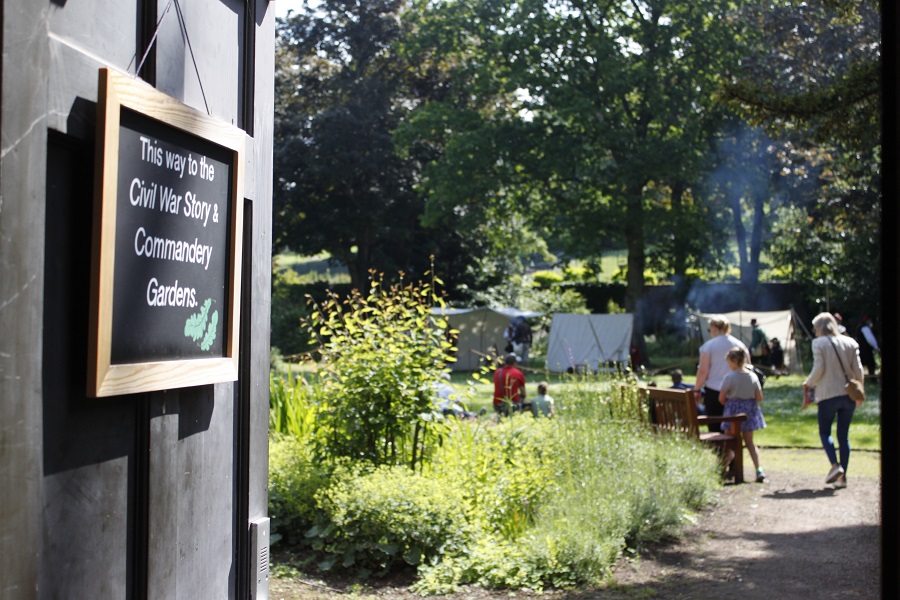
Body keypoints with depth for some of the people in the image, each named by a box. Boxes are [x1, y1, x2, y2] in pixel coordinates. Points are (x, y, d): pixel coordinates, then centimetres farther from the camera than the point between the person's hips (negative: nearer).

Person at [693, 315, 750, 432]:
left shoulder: (708, 345, -4)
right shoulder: (740, 345, 7)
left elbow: (703, 371, -9)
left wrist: (697, 389, 0)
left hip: (714, 393, -3)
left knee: (715, 428, 2)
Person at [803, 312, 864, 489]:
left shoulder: (819, 343, -6)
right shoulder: (850, 342, 7)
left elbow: (818, 369, -10)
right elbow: (858, 370, 5)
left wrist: (808, 384, 6)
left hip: (828, 395, -4)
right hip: (848, 395, 4)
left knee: (824, 432, 10)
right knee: (844, 435, 9)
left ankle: (835, 465, -10)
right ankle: (842, 476, 7)